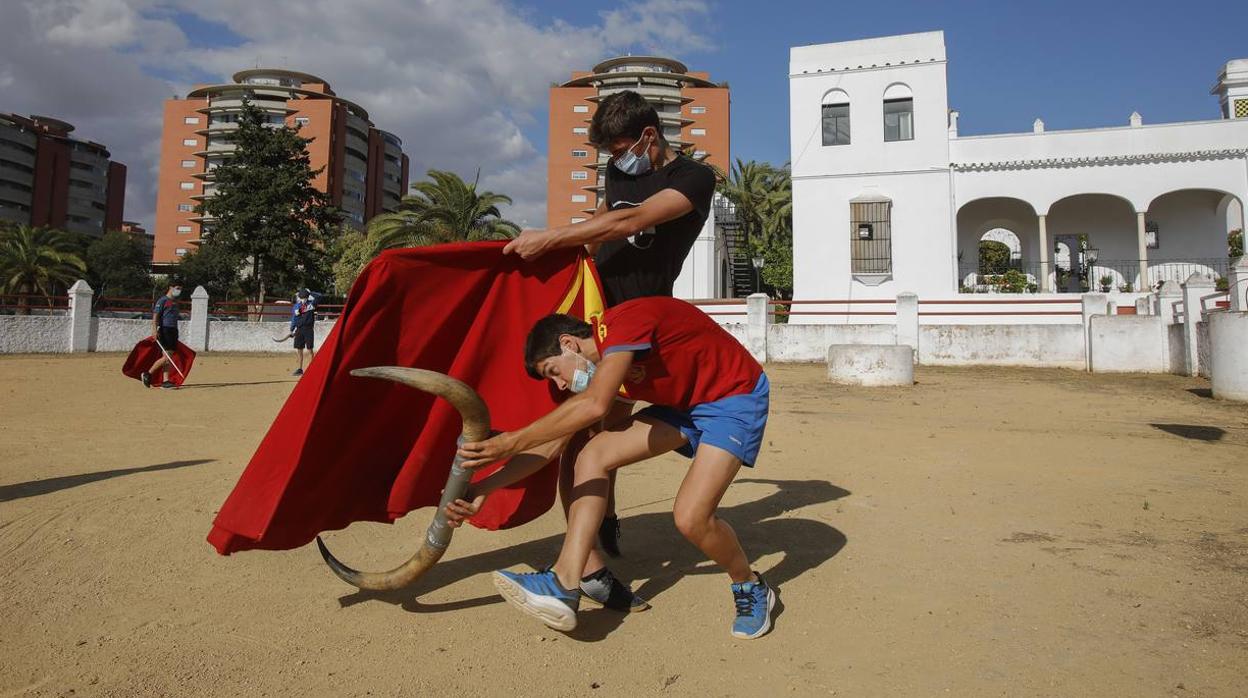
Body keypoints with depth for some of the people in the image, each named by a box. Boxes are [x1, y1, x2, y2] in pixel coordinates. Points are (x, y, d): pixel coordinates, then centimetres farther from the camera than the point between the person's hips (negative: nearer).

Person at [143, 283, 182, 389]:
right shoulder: (162, 300, -6)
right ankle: (147, 374, 3)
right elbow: (155, 316, -11)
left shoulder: (175, 301, 18)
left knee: (170, 356, 5)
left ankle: (165, 381, 6)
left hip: (174, 330, 8)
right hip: (165, 330, -8)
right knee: (166, 357, -12)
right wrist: (154, 330, -22)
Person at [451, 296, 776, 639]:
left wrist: (513, 441, -34)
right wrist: (483, 489, -4)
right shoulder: (597, 367, 0)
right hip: (681, 404, 8)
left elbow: (595, 405, -39)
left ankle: (752, 590, 8)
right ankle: (564, 586, -12)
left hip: (736, 396, -8)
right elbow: (554, 443, 2)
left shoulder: (621, 321, -25)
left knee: (691, 516, -22)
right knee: (593, 456, -9)